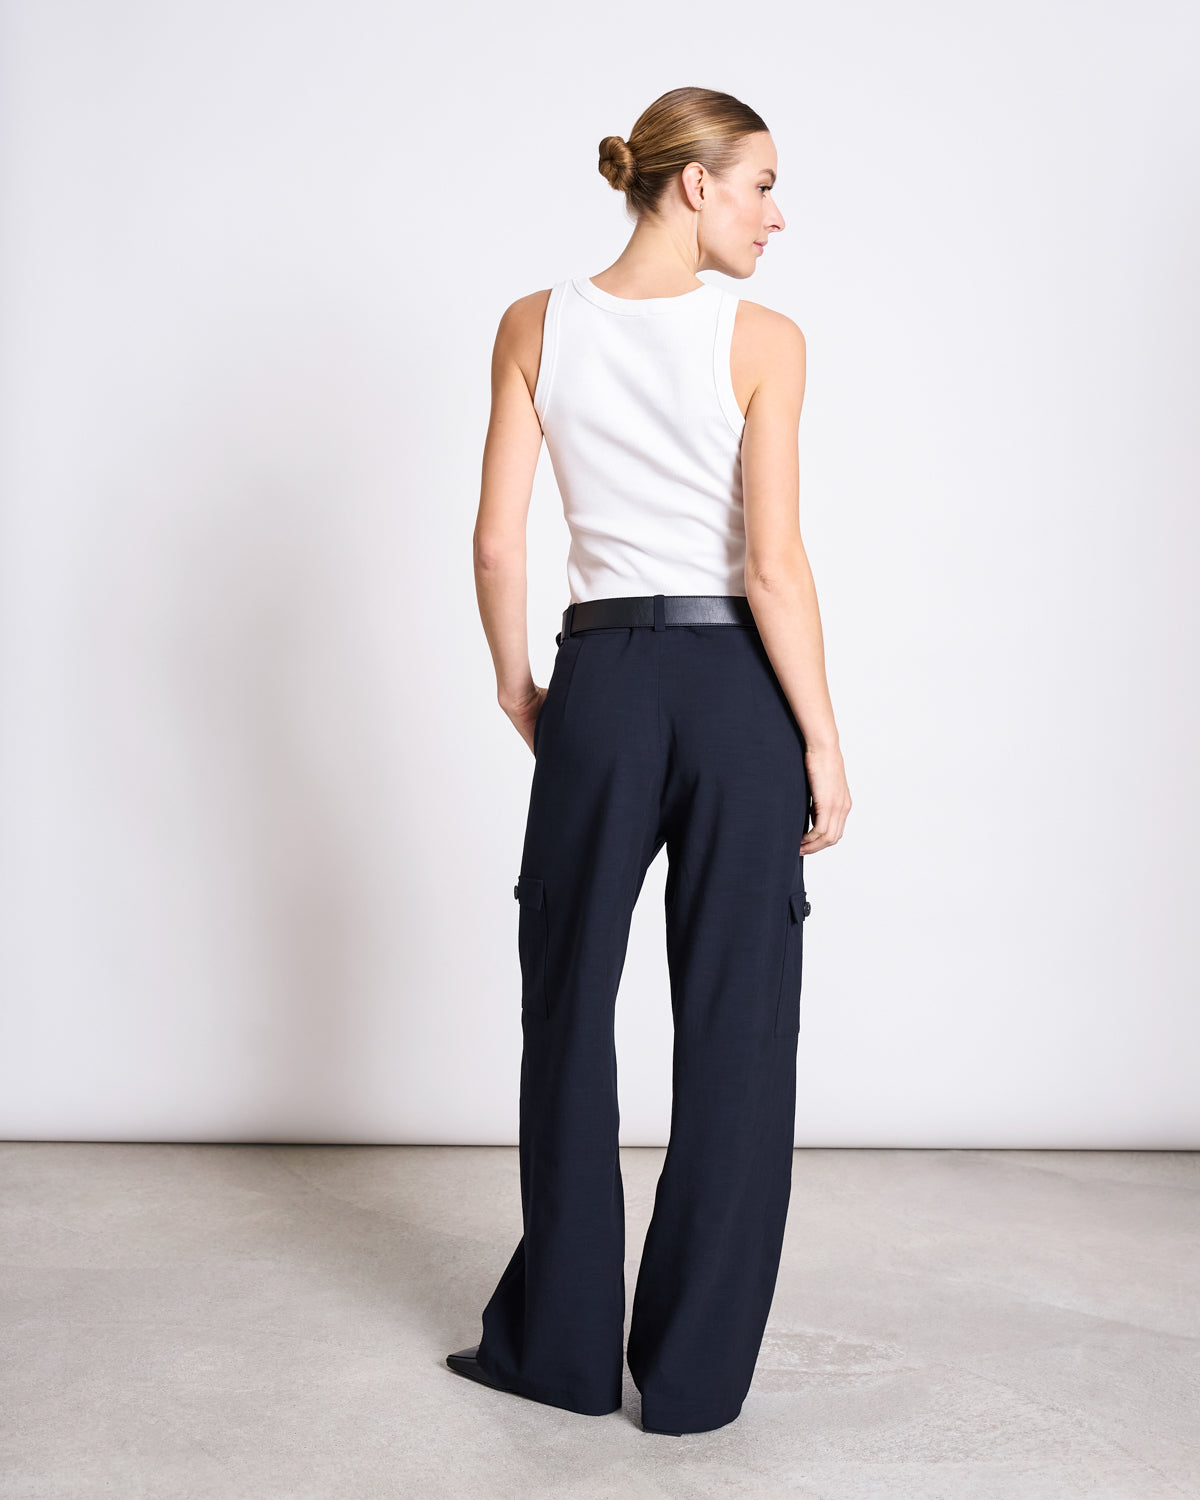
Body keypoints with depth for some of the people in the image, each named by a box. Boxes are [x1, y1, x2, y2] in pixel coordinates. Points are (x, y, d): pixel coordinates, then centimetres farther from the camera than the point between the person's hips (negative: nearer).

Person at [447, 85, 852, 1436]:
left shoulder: (536, 327, 3)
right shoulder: (762, 340, -7)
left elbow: (496, 543, 0)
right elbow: (774, 563, -12)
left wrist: (516, 686, 14)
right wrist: (822, 739, -5)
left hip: (601, 680, 3)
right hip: (737, 683, -2)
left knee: (569, 1008, 14)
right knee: (734, 1026, 7)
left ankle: (562, 1341, 24)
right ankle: (694, 1370, 16)